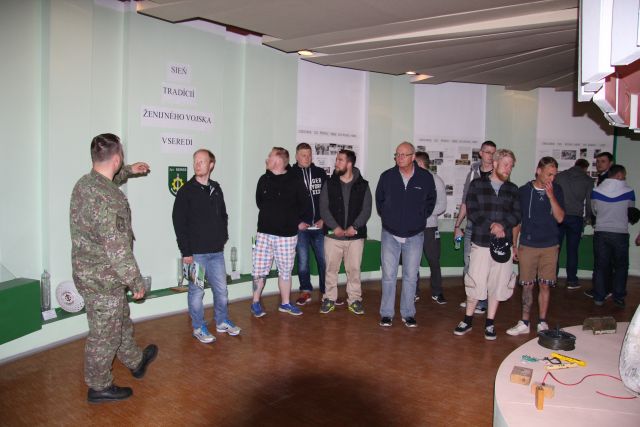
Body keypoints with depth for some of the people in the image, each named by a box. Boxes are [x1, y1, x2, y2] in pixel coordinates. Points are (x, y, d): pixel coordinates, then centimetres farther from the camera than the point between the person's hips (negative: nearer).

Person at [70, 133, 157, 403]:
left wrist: (129, 171, 31)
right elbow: (118, 250, -26)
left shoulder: (83, 183, 1)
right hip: (104, 279, -9)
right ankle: (99, 387, 28)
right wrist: (137, 282, -16)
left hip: (87, 272, 9)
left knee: (121, 322, 26)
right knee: (105, 334, 9)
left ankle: (136, 361, 45)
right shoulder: (110, 199, -28)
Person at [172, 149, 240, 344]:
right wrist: (186, 252, -12)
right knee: (197, 291, 5)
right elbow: (179, 223, -9)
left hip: (217, 251, 5)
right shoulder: (186, 191, -7)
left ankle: (222, 322, 30)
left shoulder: (216, 189, 9)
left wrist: (223, 238, 8)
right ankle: (199, 328, 21)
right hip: (196, 252, -4)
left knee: (221, 289, 12)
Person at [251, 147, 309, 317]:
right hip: (264, 233, 2)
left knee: (285, 270, 10)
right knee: (259, 270, 2)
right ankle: (256, 302, 19)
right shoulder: (264, 179, 4)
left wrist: (296, 221, 3)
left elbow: (305, 204, 1)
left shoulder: (295, 182, -7)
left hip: (287, 234, -2)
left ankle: (285, 303, 25)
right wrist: (271, 216, 12)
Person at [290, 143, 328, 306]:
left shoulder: (320, 173, 7)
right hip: (300, 227, -2)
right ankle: (305, 292, 19)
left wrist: (324, 219, 0)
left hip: (319, 226, 2)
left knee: (324, 260, 5)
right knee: (303, 261, 6)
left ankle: (326, 291, 18)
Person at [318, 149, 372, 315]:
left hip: (355, 235, 0)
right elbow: (324, 209, -3)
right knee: (331, 268, 7)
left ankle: (354, 299, 20)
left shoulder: (363, 185, 2)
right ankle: (330, 298, 21)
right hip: (332, 234, 1)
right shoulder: (329, 184, 3)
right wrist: (335, 227, -15)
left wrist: (354, 227, -15)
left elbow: (366, 210, -3)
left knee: (354, 269, 7)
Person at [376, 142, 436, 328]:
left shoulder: (426, 178, -4)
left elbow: (431, 200, 13)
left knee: (410, 276, 8)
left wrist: (421, 217, 7)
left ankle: (408, 313, 21)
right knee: (388, 275, 4)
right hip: (390, 234, 0)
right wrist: (386, 217, 9)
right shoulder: (387, 176, -4)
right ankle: (386, 313, 15)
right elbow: (379, 200, 12)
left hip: (414, 235, 0)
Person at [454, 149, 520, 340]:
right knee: (475, 283, 1)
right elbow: (472, 211, -5)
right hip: (480, 242, -3)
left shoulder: (512, 189, 11)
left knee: (498, 284, 8)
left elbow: (517, 214, 3)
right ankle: (468, 320, 19)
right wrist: (491, 225, -15)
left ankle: (490, 323, 22)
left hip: (503, 244, 3)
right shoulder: (477, 184, 2)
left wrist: (503, 225, -15)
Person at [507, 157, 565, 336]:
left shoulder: (557, 190, 2)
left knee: (545, 285, 5)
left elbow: (560, 218, -6)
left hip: (549, 247, 1)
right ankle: (524, 323, 14)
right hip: (527, 245, -1)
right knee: (527, 286, 4)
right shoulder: (524, 191, 0)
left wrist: (551, 195, -16)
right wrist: (513, 244, 5)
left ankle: (542, 323, 18)